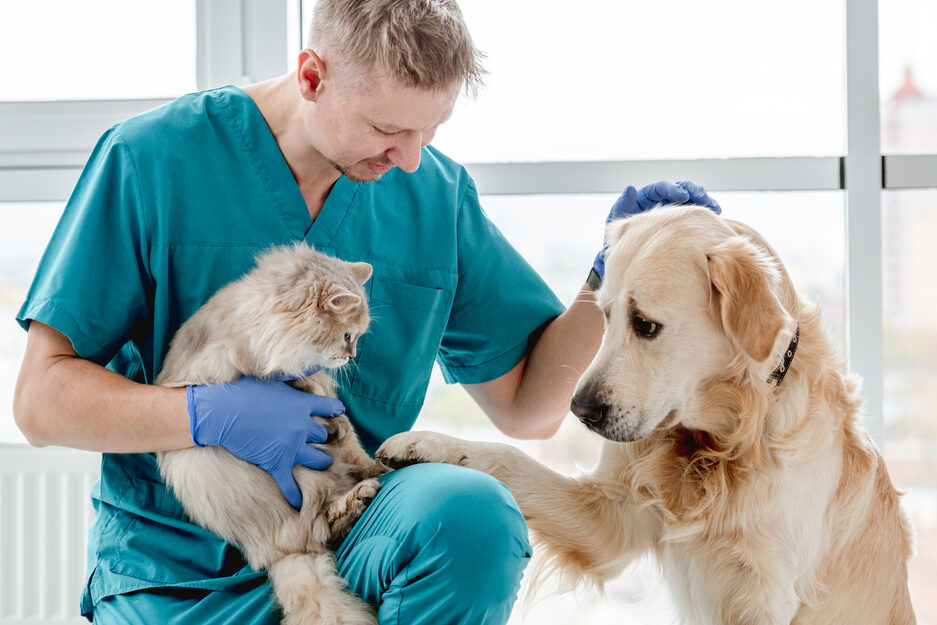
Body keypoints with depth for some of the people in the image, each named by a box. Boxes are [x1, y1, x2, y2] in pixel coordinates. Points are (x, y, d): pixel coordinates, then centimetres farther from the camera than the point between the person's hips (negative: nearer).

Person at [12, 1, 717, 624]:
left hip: (356, 541, 3)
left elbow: (528, 408, 11)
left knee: (473, 513, -30)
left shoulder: (439, 195, 5)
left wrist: (610, 274, -4)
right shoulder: (152, 158, -6)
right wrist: (209, 415, -21)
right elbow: (41, 398, -5)